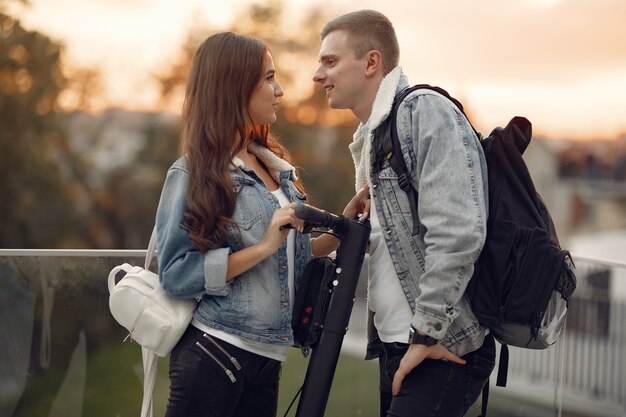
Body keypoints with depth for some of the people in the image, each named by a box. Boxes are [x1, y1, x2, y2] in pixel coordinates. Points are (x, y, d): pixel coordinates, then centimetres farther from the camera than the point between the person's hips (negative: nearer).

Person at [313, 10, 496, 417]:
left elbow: (457, 232, -22)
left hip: (442, 349, -9)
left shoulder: (426, 112, -13)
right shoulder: (370, 136, 17)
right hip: (397, 349, 9)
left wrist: (426, 331, -18)